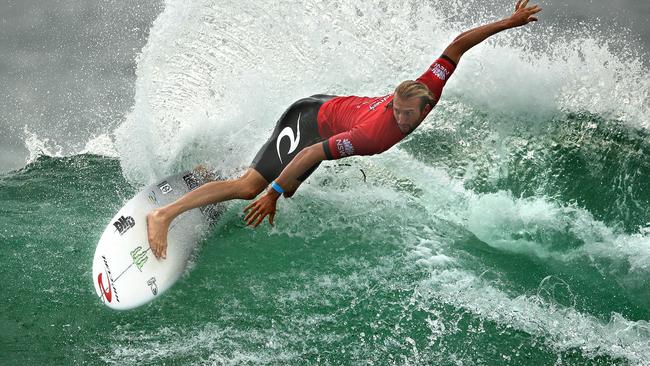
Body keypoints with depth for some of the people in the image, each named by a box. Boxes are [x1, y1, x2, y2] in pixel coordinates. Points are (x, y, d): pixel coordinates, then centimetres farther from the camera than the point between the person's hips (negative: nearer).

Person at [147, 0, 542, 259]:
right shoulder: (377, 131, -40)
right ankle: (165, 214, -15)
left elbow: (458, 44, -15)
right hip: (313, 123, -8)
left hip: (332, 107, 8)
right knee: (251, 187, -16)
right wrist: (273, 195, -31)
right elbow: (312, 154, -35)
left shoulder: (429, 88, -24)